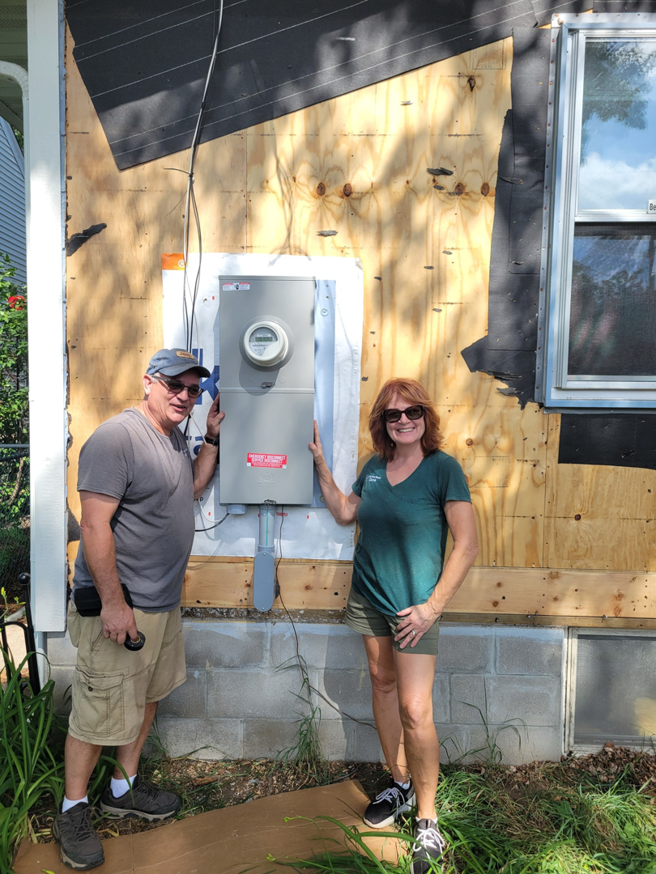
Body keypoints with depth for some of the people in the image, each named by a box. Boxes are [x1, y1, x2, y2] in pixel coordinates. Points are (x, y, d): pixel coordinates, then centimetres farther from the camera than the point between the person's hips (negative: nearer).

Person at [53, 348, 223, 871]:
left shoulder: (175, 438, 9)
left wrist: (213, 438, 12)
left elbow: (191, 489, 23)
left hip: (164, 602, 9)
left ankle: (123, 789, 41)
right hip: (119, 607, -9)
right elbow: (94, 525, -23)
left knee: (147, 697, 22)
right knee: (99, 713, 5)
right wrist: (113, 602, -23)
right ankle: (73, 811, 28)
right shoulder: (117, 437, -20)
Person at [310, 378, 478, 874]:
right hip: (368, 597, 6)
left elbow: (467, 545, -14)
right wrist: (320, 462, 9)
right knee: (382, 684, 16)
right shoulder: (374, 468, 4)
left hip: (414, 605, -5)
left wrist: (432, 606, -16)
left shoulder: (443, 468, -13)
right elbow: (344, 513, 17)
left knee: (415, 711, -5)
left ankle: (427, 821, 15)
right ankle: (400, 784, 36)